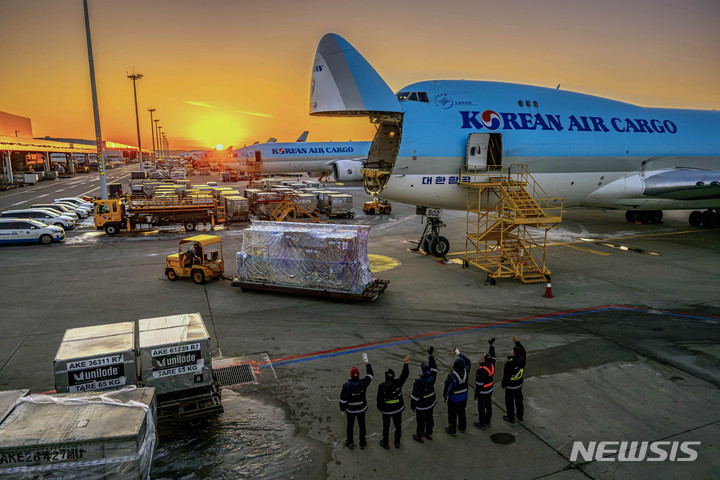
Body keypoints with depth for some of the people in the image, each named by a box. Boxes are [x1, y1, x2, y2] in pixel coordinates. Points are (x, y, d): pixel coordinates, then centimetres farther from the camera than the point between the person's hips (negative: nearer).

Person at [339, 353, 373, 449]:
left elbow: (343, 399, -15)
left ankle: (350, 443, 36)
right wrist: (366, 362, -1)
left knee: (350, 425, 20)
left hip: (350, 409, -1)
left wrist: (342, 408, 3)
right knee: (362, 425, 19)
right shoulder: (363, 383, -21)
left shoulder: (346, 386, -24)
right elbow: (369, 375, -5)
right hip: (361, 409, 1)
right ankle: (362, 443, 33)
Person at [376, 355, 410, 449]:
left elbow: (380, 399, -14)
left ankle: (386, 443, 33)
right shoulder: (398, 383, -21)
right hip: (398, 409, 2)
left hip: (387, 410, -2)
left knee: (386, 427, 17)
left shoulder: (382, 386, -24)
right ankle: (397, 442, 36)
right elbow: (404, 374, -7)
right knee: (398, 425, 21)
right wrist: (405, 363, -2)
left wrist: (380, 408, 3)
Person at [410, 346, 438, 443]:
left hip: (421, 406, -5)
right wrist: (430, 355, 0)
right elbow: (433, 367, -2)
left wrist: (412, 406, -8)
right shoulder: (432, 377, -20)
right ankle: (429, 434, 44)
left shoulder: (418, 382, -33)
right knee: (429, 418, 24)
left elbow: (415, 396, -23)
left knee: (421, 421, 15)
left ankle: (420, 436, 33)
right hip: (431, 403, 5)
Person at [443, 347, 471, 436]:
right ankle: (462, 427, 42)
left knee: (452, 414, 13)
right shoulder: (466, 371, -17)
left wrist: (444, 396, -7)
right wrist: (459, 354, 6)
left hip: (454, 398, -5)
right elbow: (468, 362, 2)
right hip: (464, 397, 5)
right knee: (462, 412, 25)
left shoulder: (452, 375, -32)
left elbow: (447, 387, -23)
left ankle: (452, 430, 28)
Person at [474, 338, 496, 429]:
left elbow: (479, 383, -24)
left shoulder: (481, 370, -31)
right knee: (488, 406, 20)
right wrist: (492, 345, 12)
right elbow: (492, 356, 6)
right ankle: (488, 422, 36)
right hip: (490, 390, 7)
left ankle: (482, 424, 23)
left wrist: (476, 393, -12)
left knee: (481, 407, 9)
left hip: (482, 392, -7)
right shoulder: (492, 365, -12)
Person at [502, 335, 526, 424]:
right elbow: (523, 351, 9)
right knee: (519, 399, 22)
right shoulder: (522, 359, -14)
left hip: (510, 386, -6)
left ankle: (511, 418, 24)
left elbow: (506, 376, -21)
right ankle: (520, 415, 38)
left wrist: (503, 384, -5)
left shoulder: (509, 363, -30)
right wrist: (516, 342, 11)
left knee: (509, 401, 11)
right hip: (519, 384, 6)